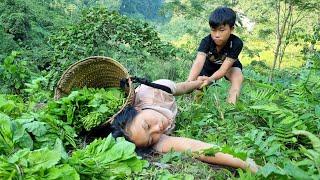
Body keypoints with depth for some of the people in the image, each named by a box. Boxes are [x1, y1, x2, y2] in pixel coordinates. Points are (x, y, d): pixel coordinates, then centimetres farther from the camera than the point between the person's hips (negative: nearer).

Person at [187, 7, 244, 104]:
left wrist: (210, 79, -64)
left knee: (238, 77, -30)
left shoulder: (236, 43, -37)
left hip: (229, 65, -2)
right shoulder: (206, 41, -35)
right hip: (210, 65, 2)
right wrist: (189, 81, -70)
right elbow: (199, 62, -51)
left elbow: (224, 68, -43)